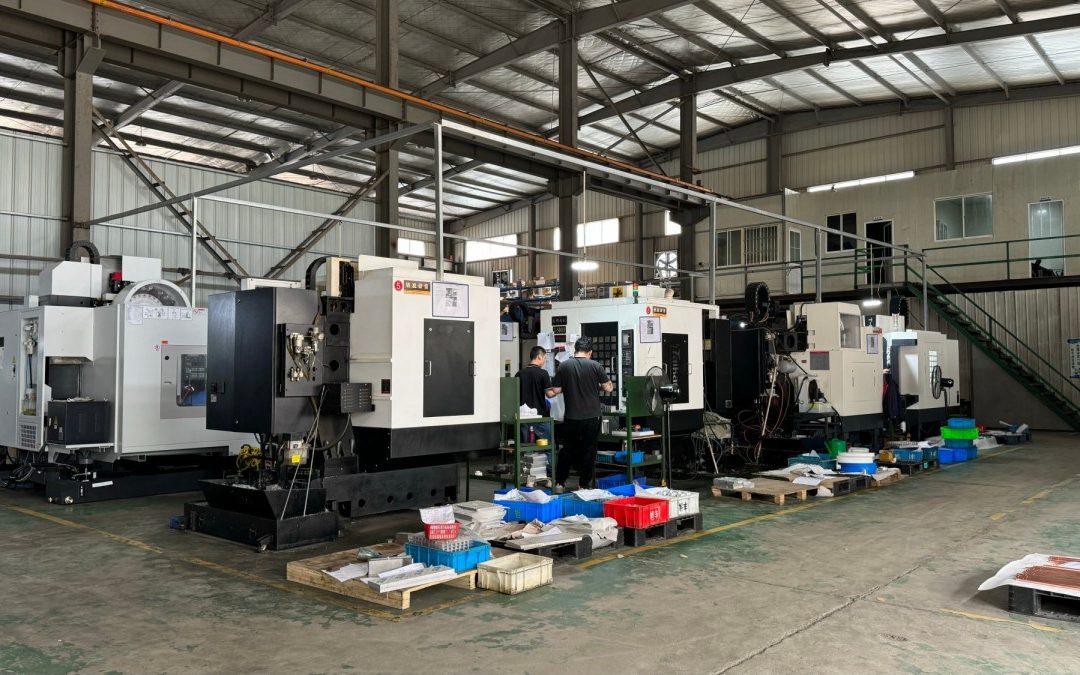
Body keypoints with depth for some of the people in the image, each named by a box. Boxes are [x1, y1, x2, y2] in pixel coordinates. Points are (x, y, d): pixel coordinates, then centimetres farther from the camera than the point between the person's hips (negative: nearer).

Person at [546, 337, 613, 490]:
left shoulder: (564, 366, -5)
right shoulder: (595, 366, -7)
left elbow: (555, 391, -4)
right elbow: (608, 388, -3)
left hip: (571, 417, 1)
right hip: (592, 416, -1)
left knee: (568, 449, 15)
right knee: (588, 450, 10)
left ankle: (559, 483, 18)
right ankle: (584, 484, 15)